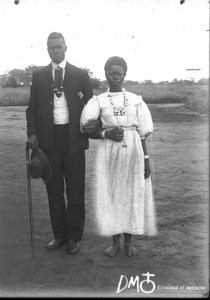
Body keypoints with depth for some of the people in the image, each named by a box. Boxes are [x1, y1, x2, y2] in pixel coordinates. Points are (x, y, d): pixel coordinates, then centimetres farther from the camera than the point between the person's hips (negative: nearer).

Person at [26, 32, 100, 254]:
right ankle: (59, 234, 24)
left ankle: (74, 237, 19)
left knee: (75, 189, 4)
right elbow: (32, 108, 10)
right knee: (54, 189, 10)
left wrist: (95, 123, -13)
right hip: (48, 138, 2)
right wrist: (32, 132, -4)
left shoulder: (80, 75, 5)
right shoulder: (39, 76, 10)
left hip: (73, 138, -2)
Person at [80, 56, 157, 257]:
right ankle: (115, 241, 19)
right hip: (109, 153, 0)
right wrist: (105, 134, -14)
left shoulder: (136, 100, 6)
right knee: (110, 195, 2)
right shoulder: (98, 101, 4)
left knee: (132, 195, 3)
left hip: (132, 152, 1)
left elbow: (142, 133, 6)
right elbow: (86, 129, 2)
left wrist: (145, 159, 1)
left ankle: (128, 241, 19)